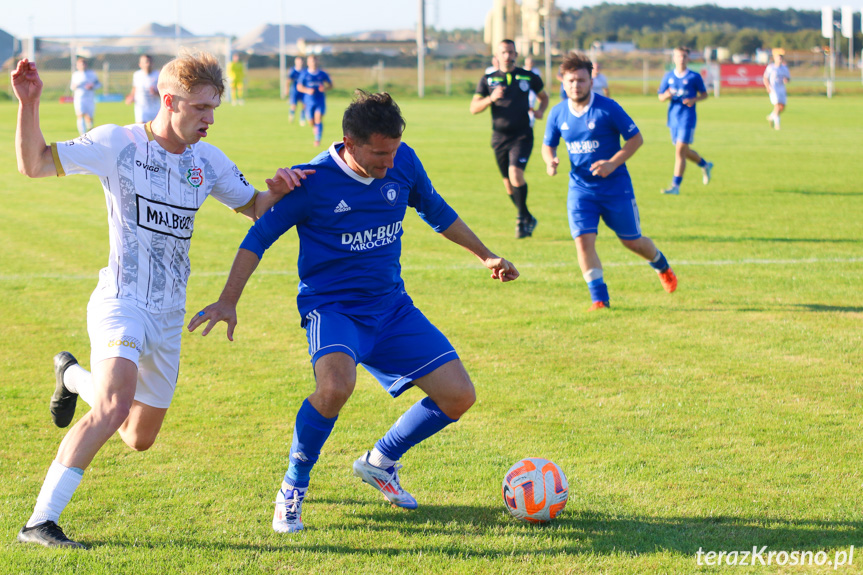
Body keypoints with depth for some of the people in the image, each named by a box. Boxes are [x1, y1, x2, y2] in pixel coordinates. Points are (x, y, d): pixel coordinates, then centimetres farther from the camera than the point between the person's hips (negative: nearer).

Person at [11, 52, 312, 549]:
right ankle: (40, 522, -29)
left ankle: (74, 377, 47)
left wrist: (278, 190, -5)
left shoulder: (208, 161, 6)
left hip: (169, 316, 6)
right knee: (116, 405, -31)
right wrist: (29, 104, -24)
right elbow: (34, 164, -9)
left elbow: (255, 208, 17)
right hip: (121, 303, -6)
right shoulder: (118, 144, -8)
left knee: (140, 439, 17)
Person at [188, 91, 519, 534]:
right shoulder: (313, 181, -16)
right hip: (332, 308, -5)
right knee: (336, 384, -36)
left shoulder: (403, 162, -3)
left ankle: (380, 461, 22)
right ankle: (292, 489, -12)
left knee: (459, 396, -4)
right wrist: (228, 302, -13)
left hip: (392, 307, 6)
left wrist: (485, 255, 23)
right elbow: (259, 237, -6)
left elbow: (434, 210, 18)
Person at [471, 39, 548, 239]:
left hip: (522, 135, -3)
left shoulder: (528, 77, 4)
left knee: (515, 173, -22)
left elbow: (544, 97, 21)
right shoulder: (488, 80, 6)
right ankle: (527, 218, 26)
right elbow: (474, 108, 0)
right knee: (508, 182, 8)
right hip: (500, 137, 3)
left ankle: (522, 217, -8)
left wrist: (540, 111, 0)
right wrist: (491, 98, -17)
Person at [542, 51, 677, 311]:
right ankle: (599, 297, -7)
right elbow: (548, 145, 14)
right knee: (583, 239, -15)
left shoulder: (608, 108, -13)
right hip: (580, 188, 3)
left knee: (632, 241, 7)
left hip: (615, 185, -3)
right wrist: (550, 161, -11)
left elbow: (636, 138, -8)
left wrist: (612, 163, -20)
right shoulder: (558, 113, -1)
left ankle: (662, 266, 40)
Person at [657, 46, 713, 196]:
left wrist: (694, 100, -14)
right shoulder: (668, 76, 8)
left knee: (680, 150, -13)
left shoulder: (694, 77, -1)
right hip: (673, 117, 5)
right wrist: (667, 95, -13)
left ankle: (675, 185, -12)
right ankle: (705, 165, 42)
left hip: (688, 117, -5)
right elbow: (660, 97, 11)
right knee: (684, 151, 14)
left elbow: (704, 94, 6)